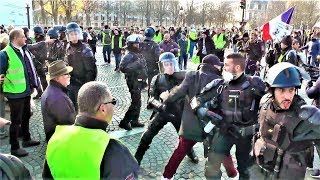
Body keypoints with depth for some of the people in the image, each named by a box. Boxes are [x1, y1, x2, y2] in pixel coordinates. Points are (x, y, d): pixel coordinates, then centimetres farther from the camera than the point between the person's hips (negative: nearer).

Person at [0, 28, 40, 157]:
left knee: (26, 116, 22)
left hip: (26, 91, 8)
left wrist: (34, 83, 11)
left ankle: (26, 139, 42)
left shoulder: (24, 51, 7)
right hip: (15, 93, -8)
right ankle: (14, 147, 20)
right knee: (16, 120, 4)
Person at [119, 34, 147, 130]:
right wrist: (135, 65, -26)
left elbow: (143, 66, 24)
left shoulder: (138, 54, 15)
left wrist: (144, 79, 19)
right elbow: (122, 67, -26)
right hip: (133, 81, -9)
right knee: (136, 103, -9)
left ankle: (135, 120, 25)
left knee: (137, 102, 14)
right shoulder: (129, 55, -12)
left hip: (139, 81, 9)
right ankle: (124, 121, -1)